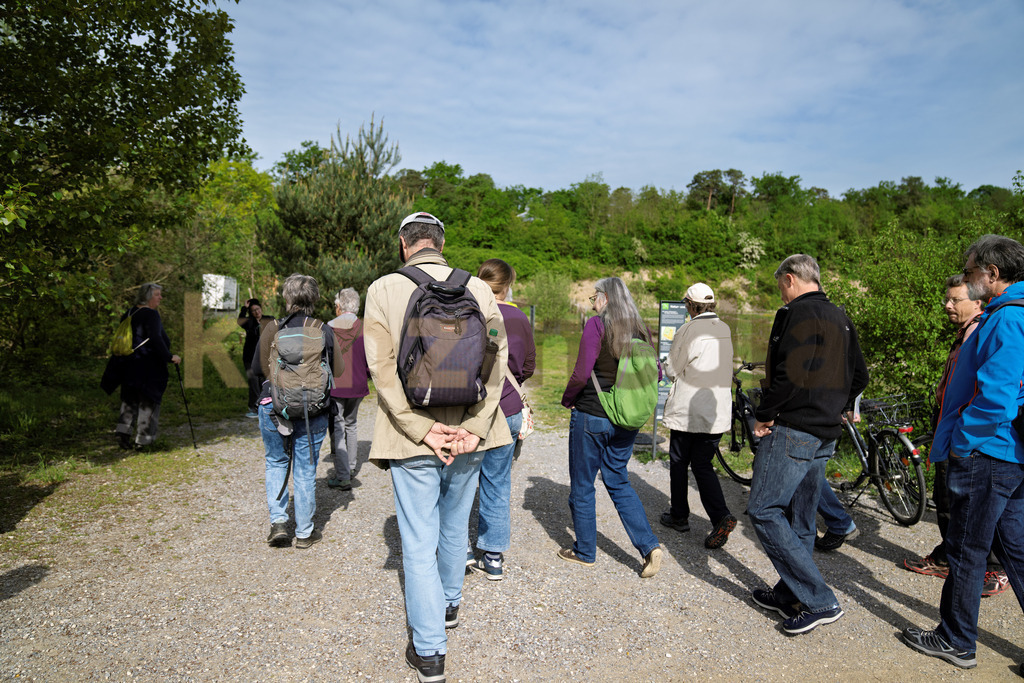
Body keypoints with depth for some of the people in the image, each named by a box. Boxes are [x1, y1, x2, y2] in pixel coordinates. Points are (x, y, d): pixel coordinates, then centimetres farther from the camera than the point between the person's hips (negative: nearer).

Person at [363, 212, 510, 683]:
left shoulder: (384, 289, -5)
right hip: (467, 434, 3)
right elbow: (496, 362, -6)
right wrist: (473, 429, -9)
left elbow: (382, 367, -13)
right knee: (455, 526, 23)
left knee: (419, 542, 7)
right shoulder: (479, 290, 0)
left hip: (412, 437, -3)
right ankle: (449, 605, 45)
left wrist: (423, 429, -13)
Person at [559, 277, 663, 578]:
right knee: (618, 481, 19)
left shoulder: (597, 324, -12)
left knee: (582, 485, 10)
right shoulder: (640, 330, 5)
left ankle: (585, 551, 22)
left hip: (591, 416, -6)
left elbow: (582, 373, -17)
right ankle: (649, 546, 9)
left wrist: (567, 399, -1)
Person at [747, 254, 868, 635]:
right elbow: (859, 377, 19)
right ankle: (791, 595, 26)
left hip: (792, 431, -9)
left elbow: (790, 373, -24)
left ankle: (819, 601, -3)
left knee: (764, 511, -4)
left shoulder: (797, 313, -13)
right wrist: (833, 411, 19)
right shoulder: (840, 318, 15)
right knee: (800, 518, 16)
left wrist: (763, 416, -14)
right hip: (826, 435, 10)